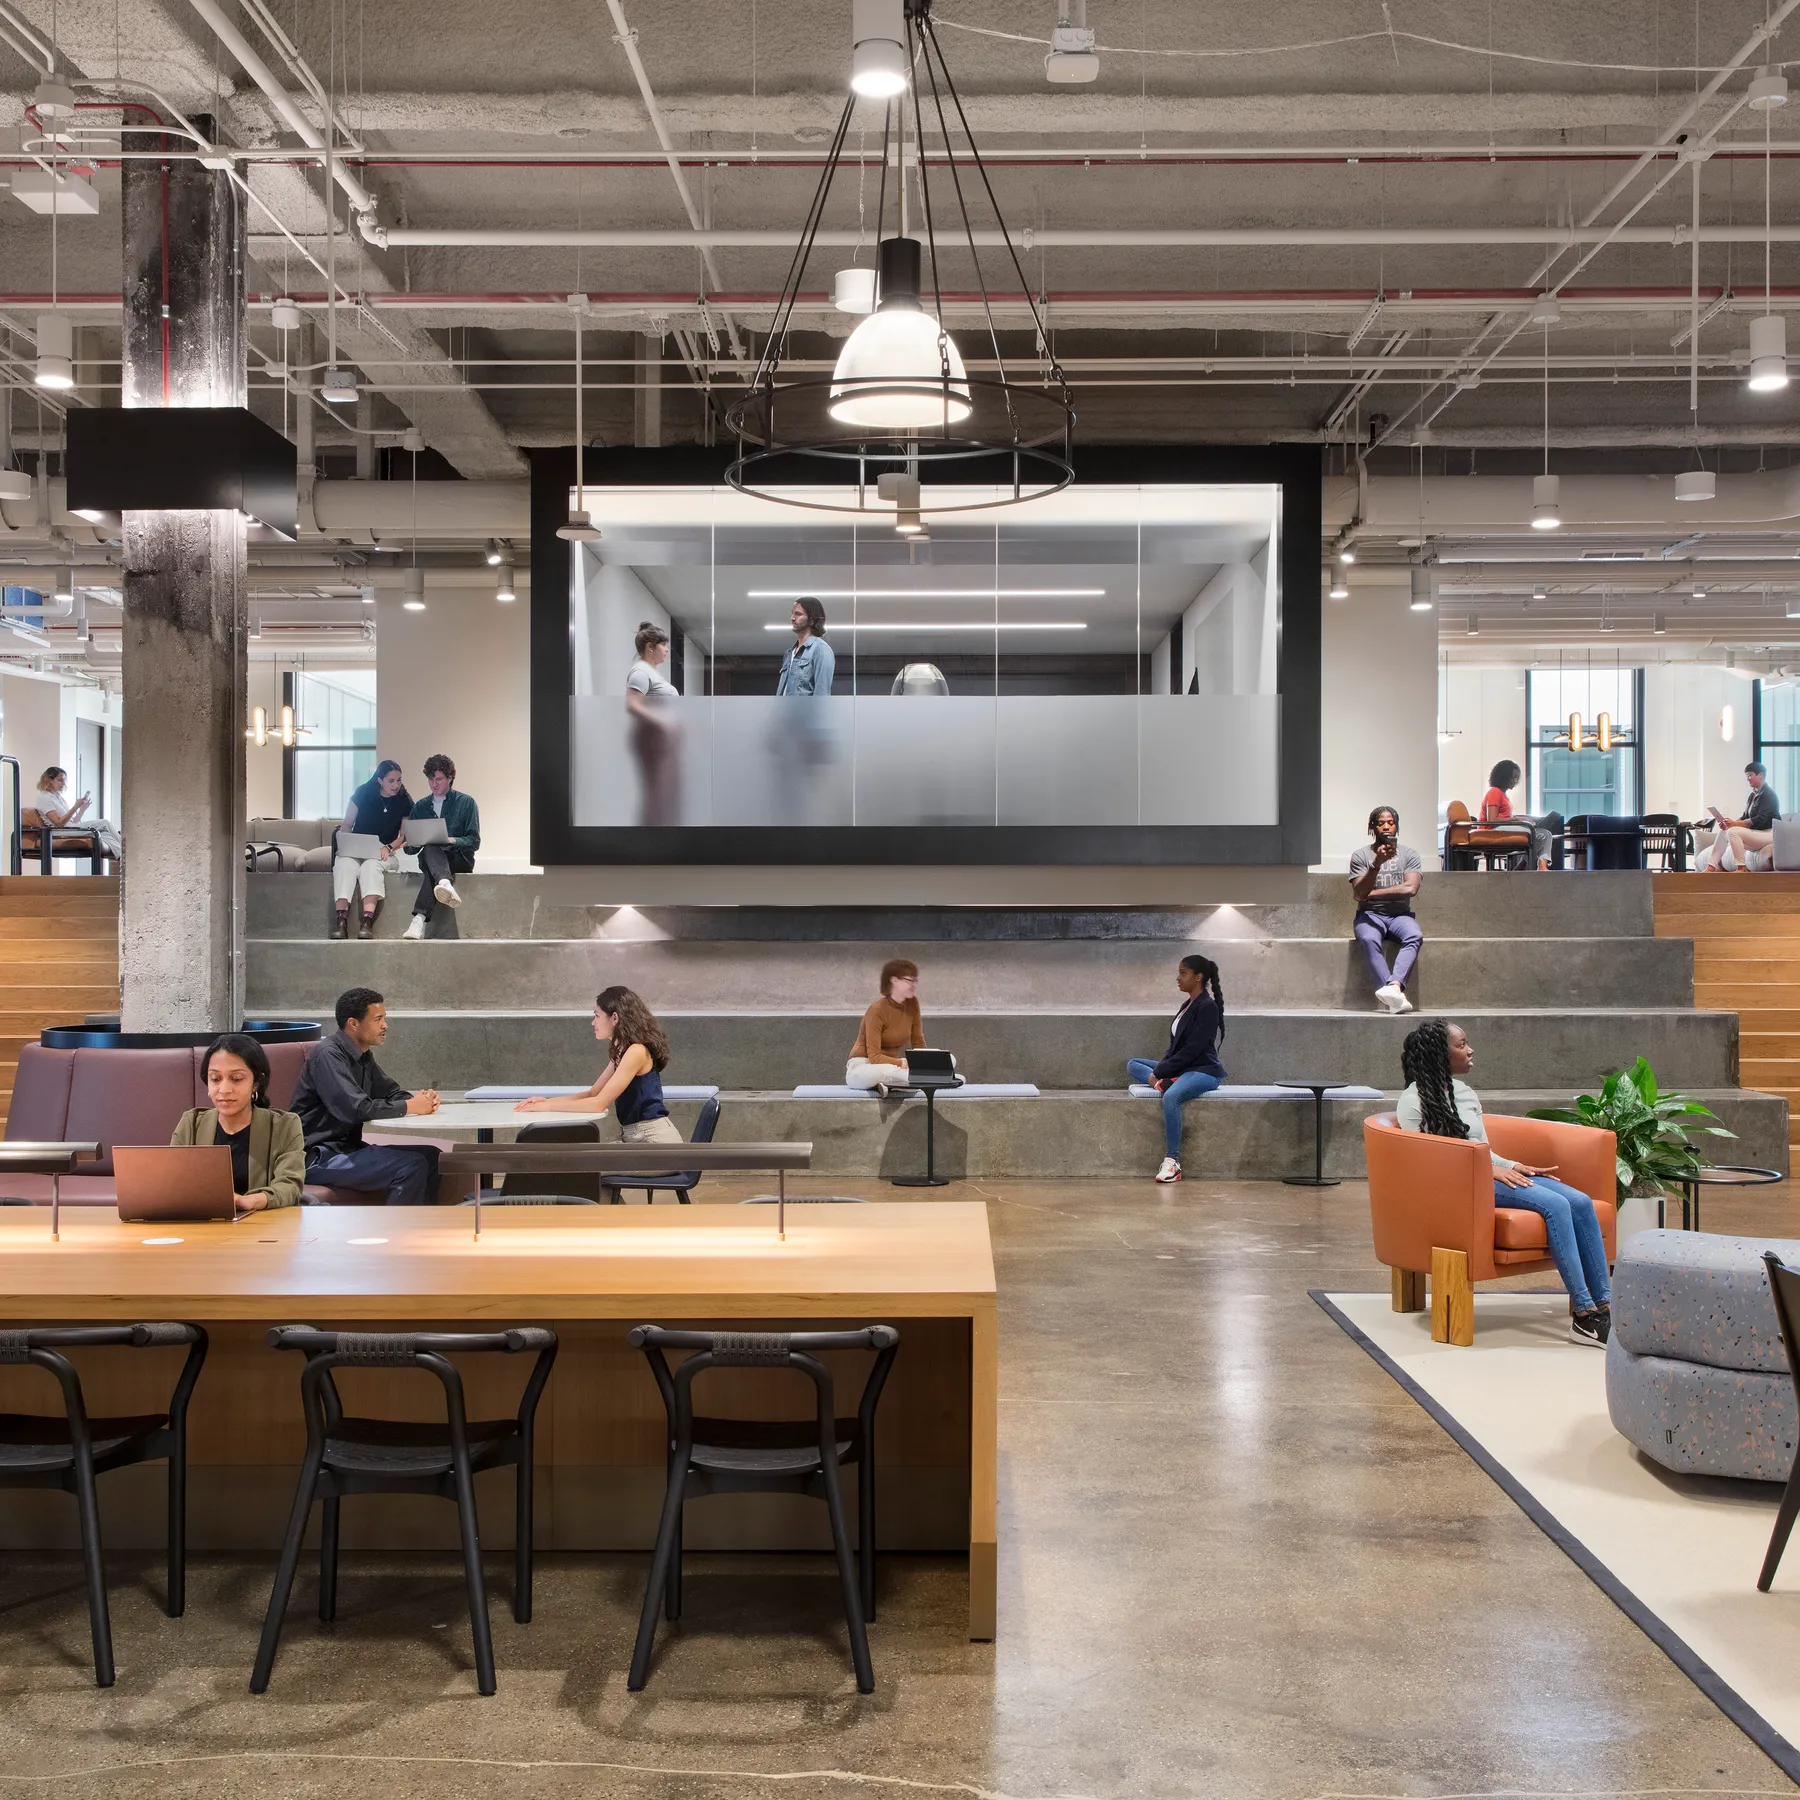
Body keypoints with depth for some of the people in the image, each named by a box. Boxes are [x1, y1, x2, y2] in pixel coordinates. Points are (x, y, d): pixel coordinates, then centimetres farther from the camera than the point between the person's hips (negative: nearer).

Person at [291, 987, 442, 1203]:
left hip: (349, 1148, 10)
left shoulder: (364, 1056, 13)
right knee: (412, 1166, -23)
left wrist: (420, 1100, -6)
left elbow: (392, 1092, 18)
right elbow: (356, 1109, -26)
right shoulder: (327, 1055, -17)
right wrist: (409, 1106, -16)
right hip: (319, 1158, -10)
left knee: (431, 1156, 2)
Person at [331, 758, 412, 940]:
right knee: (345, 864, -35)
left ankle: (367, 921, -52)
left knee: (371, 866, -36)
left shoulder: (404, 801, 2)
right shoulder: (363, 793, 1)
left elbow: (404, 836, 4)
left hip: (385, 851, 0)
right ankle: (341, 920, -48)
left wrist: (389, 847, -15)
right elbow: (347, 824, 8)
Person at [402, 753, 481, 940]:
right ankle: (446, 884, -68)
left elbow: (474, 842, 1)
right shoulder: (421, 806, 20)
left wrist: (452, 841, -18)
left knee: (431, 852, -37)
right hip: (428, 858, 2)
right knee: (430, 849, -36)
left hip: (460, 859, -2)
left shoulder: (466, 803, 10)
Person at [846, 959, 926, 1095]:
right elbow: (874, 1057, -22)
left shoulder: (912, 1003, 0)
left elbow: (918, 1042, 7)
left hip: (891, 1065, 7)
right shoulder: (877, 1010, -18)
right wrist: (904, 1063, -30)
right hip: (863, 1067, -7)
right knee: (885, 1071, -45)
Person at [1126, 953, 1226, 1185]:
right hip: (1181, 1069, 10)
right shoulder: (1187, 1005, 14)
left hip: (1204, 1070, -10)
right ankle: (1164, 1085, -24)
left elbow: (1192, 1049, -18)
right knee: (1133, 1065, 4)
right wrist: (1160, 1071, -3)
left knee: (1171, 1096, -37)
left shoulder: (1208, 1007, -12)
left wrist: (1160, 1072, -17)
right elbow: (1175, 1045, 14)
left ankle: (1172, 1162, -35)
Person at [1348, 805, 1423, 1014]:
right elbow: (1360, 893, -9)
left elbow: (1410, 888, -10)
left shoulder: (1409, 855, 7)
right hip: (1370, 914, -1)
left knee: (1415, 936, -34)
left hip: (1400, 914, 1)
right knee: (1369, 939, -36)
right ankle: (1398, 996, -45)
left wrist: (1372, 893, -8)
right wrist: (1376, 864, -22)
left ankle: (1394, 985, -53)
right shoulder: (1360, 856, 4)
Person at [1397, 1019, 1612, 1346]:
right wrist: (1490, 1169, -14)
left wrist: (1512, 1166, 6)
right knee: (1555, 1205, -27)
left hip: (1486, 1173, 8)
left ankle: (1604, 1303, -15)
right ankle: (1583, 1313, -27)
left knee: (1581, 1203, -13)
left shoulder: (1463, 1091, 21)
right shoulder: (1415, 1100, -4)